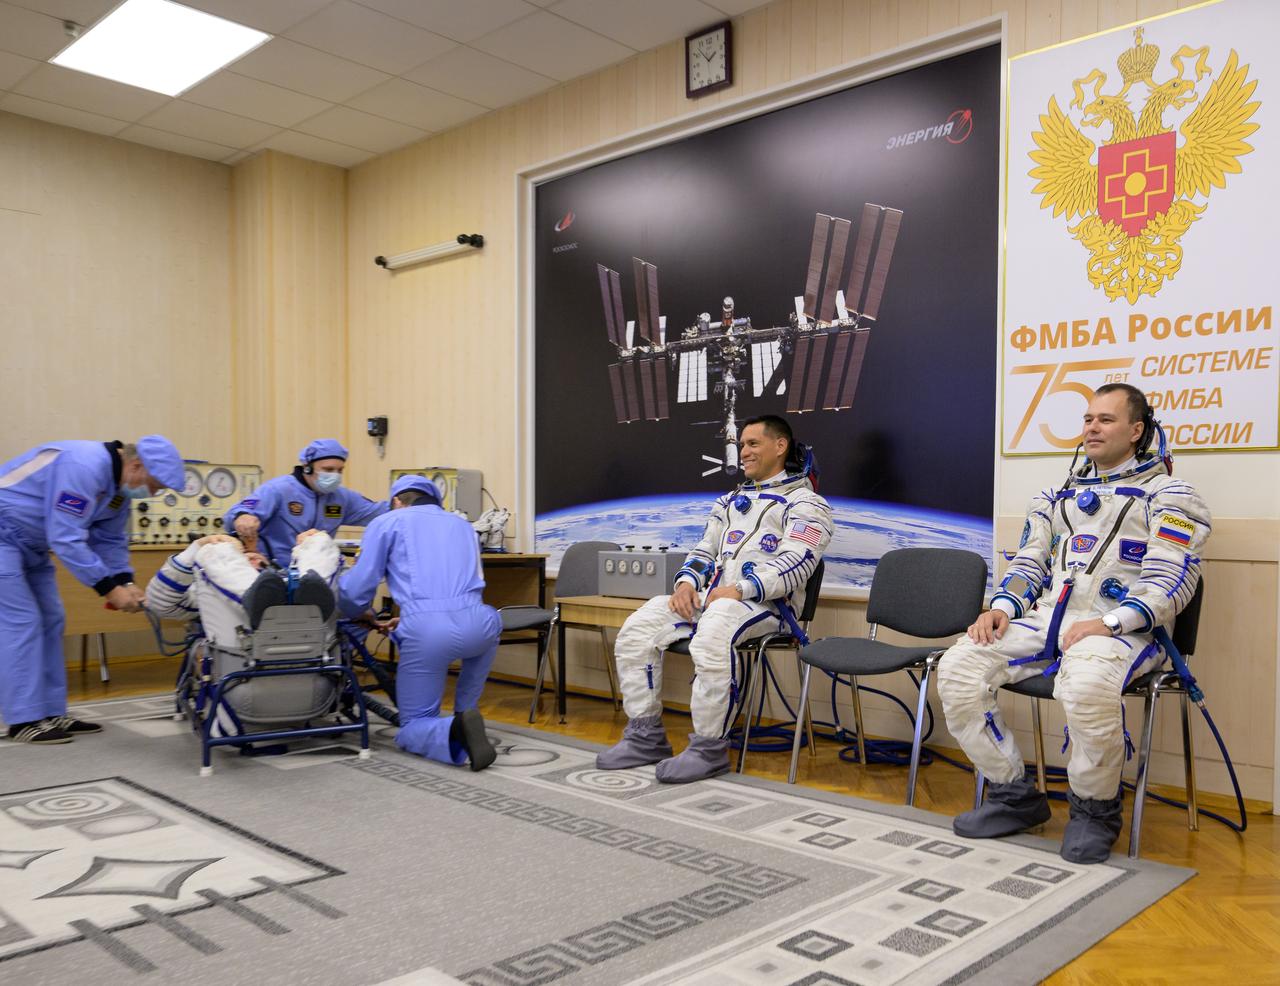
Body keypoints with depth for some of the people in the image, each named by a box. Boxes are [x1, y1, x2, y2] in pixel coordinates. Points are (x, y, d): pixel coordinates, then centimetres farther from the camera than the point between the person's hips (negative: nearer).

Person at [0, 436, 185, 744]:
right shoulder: (83, 467, -30)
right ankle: (25, 720, -5)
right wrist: (109, 588, -29)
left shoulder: (118, 486, 0)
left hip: (30, 543, 10)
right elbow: (66, 539, -32)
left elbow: (111, 541, 7)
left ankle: (52, 713, 12)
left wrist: (125, 582, -9)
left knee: (50, 620, 7)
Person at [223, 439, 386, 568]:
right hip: (276, 572, -4)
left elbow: (377, 511, 17)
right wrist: (241, 517, -44)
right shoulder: (279, 490, -9)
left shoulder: (341, 497, 11)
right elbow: (237, 513, -20)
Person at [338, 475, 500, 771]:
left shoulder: (386, 522, 17)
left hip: (426, 631, -3)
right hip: (474, 622, 3)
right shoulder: (462, 524, 30)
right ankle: (465, 713, 31)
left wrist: (358, 612, 35)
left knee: (412, 729, 17)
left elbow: (356, 589, 10)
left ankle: (453, 732, -17)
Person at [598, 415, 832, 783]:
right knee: (637, 629, -12)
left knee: (711, 636, -40)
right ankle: (645, 736, -5)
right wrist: (687, 581, 2)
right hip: (709, 594, 7)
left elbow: (795, 564, -12)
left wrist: (739, 590, -21)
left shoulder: (804, 502, 2)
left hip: (765, 601, -7)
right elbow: (705, 549, 25)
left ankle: (709, 749, -27)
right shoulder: (731, 500, 26)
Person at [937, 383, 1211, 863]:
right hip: (1045, 617, 6)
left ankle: (1095, 810, -11)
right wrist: (1002, 606, 0)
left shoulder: (1167, 494, 6)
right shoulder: (1059, 494, 25)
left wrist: (1108, 624, -21)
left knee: (1087, 684, -40)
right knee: (957, 668, -17)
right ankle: (1014, 795, -1)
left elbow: (1171, 580, -6)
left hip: (1122, 626, -5)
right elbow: (1029, 561, 22)